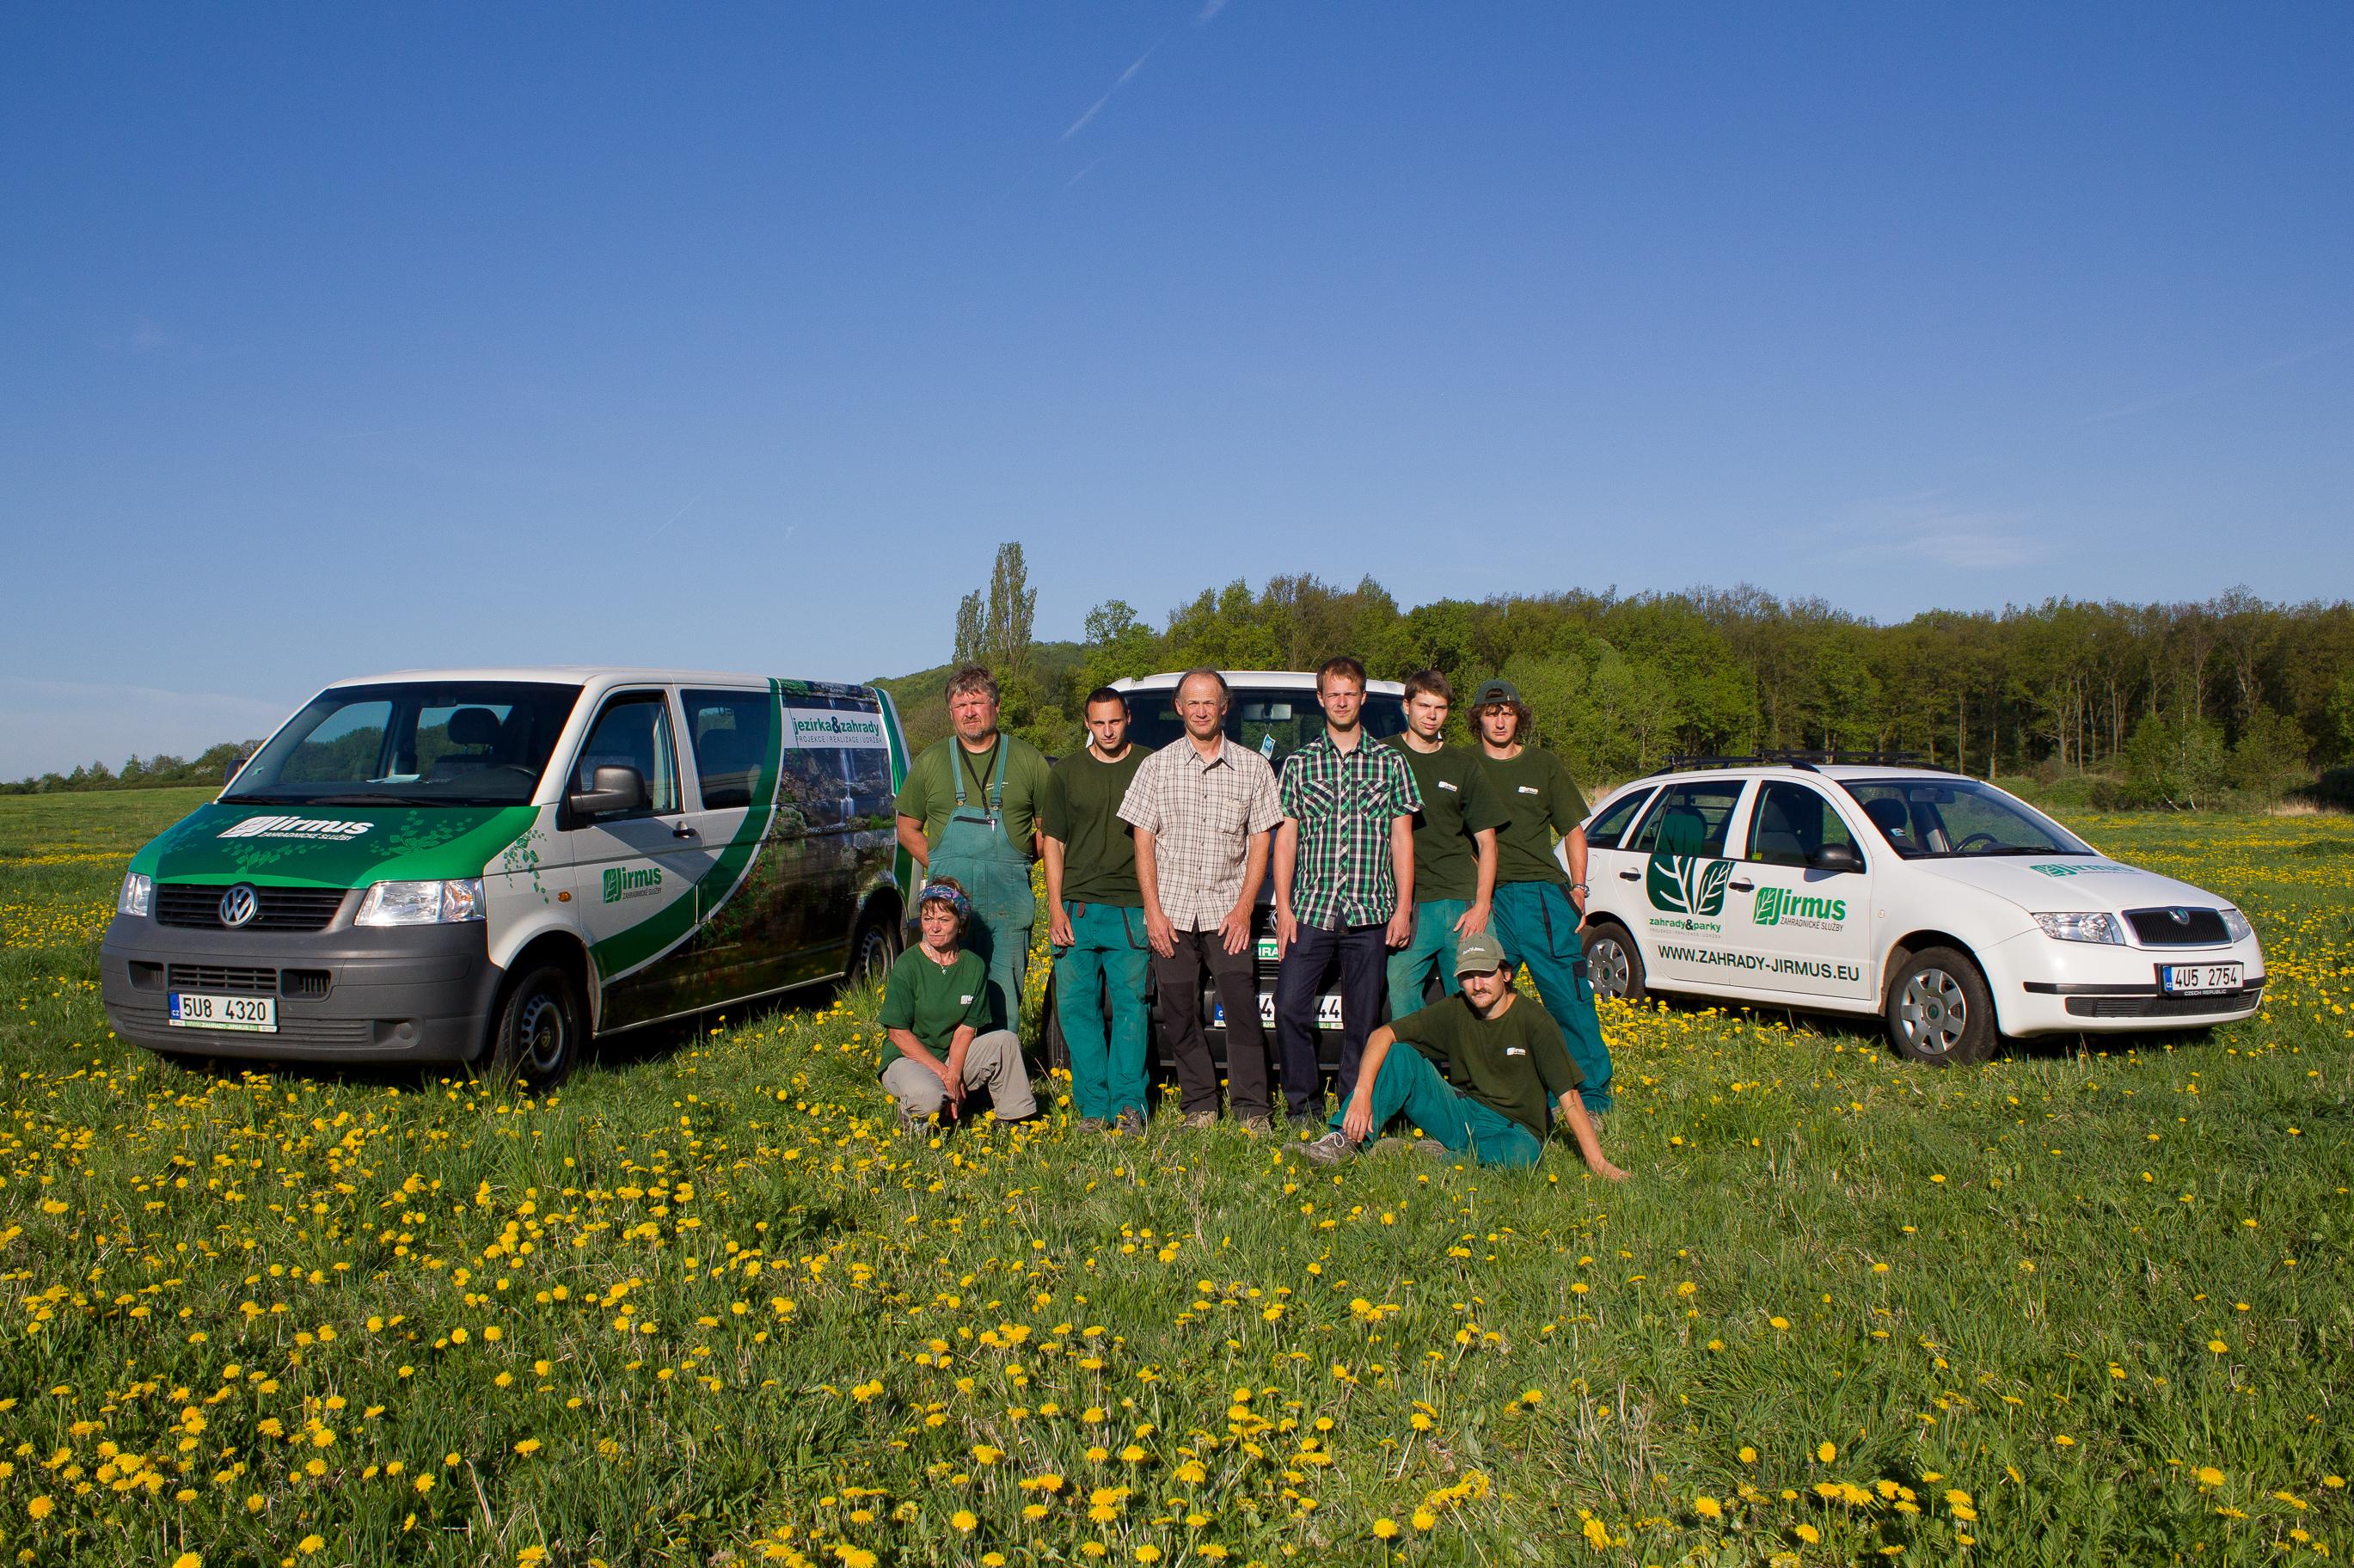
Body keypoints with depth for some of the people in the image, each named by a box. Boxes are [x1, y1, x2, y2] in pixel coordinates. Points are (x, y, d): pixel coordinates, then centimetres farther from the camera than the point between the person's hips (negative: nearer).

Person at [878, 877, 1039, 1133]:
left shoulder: (974, 966, -2)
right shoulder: (907, 965, -14)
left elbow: (967, 1027, -3)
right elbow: (898, 1032, -14)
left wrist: (954, 1072, -20)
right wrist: (942, 1072, -19)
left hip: (955, 1056, 4)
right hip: (906, 1058, -4)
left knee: (1005, 1041, -18)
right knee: (929, 1098, -36)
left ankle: (1011, 1119, -4)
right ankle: (911, 1112, 1)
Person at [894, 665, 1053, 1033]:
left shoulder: (1027, 759, 6)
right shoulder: (930, 763, 10)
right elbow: (907, 828, 17)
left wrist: (1018, 858, -1)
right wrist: (939, 867, 3)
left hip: (1008, 904, -1)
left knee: (1004, 1001, 2)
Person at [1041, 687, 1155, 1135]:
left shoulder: (1150, 766, 5)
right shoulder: (1067, 771, 10)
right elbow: (1053, 842, 10)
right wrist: (1056, 908, 1)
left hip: (1133, 909, -2)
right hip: (1077, 906, 2)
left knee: (1131, 1005, -1)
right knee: (1076, 1006, 1)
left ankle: (1128, 1102, 6)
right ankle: (1094, 1106, 9)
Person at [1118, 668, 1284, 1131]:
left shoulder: (1252, 767, 7)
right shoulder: (1157, 766, 7)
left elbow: (1260, 841, 6)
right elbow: (1144, 841, 5)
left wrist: (1244, 906, -4)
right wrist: (1153, 910, -3)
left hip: (1228, 909, -1)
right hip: (1172, 910, 1)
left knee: (1242, 1004, -9)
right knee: (1179, 1012, 2)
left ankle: (1252, 1109, -2)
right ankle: (1199, 1106, 13)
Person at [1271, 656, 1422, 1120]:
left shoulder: (1390, 763, 9)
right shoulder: (1298, 763, 10)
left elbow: (1402, 838, 7)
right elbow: (1286, 838, 7)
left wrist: (1403, 908, 0)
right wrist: (1284, 908, -1)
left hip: (1370, 912, 0)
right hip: (1310, 911, 0)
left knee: (1361, 1020, 3)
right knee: (1290, 1008, -7)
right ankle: (1305, 1108, 7)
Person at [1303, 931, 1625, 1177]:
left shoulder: (1532, 1020, -13)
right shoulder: (1453, 1011, -4)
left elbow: (1568, 1097, -16)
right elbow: (1382, 1034, -9)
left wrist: (1598, 1163, -23)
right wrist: (1363, 1093, -24)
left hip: (1512, 1128, -3)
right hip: (1461, 1112, 3)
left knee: (1523, 1153, -39)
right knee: (1400, 1056, -16)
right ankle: (1345, 1140, -25)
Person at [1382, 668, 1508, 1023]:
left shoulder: (1464, 765, 12)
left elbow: (1486, 841, 13)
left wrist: (1482, 904, -1)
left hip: (1461, 903, 1)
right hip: (1404, 903, -1)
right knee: (1400, 1002, -6)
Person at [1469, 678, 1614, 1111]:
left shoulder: (1544, 765, 11)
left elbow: (1574, 830, 15)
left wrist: (1578, 889, 3)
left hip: (1542, 894, -1)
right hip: (1487, 897, 1)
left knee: (1569, 996, -5)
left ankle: (1592, 1095, 2)